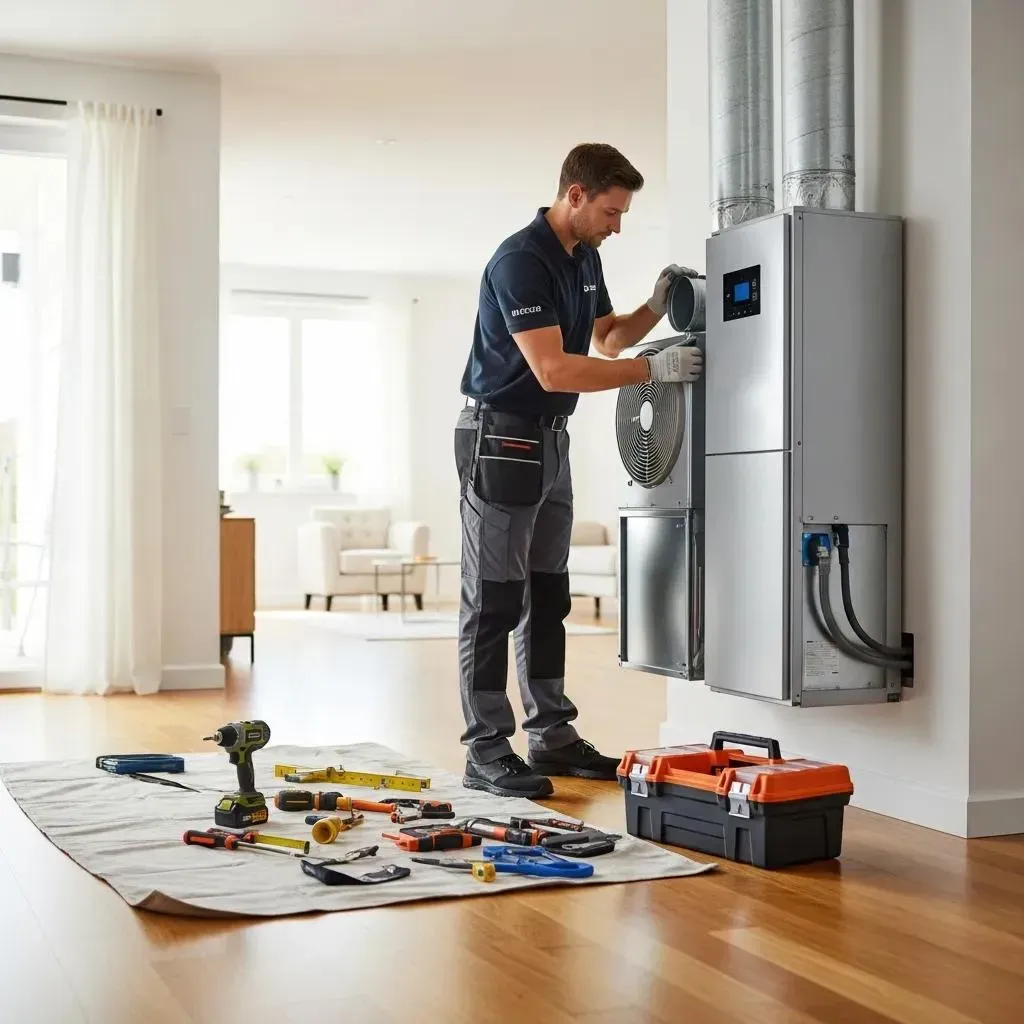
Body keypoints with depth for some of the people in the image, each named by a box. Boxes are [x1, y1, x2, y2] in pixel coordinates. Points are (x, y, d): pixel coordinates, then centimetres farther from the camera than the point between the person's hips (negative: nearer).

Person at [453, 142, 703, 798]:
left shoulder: (585, 257, 9)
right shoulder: (520, 260, -19)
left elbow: (605, 338, 21)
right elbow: (553, 369, -27)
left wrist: (655, 309, 2)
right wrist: (653, 369, -28)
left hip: (551, 438, 9)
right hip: (501, 437, -9)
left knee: (547, 598, 12)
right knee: (494, 602, -5)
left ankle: (552, 735, 19)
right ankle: (487, 752, 0)